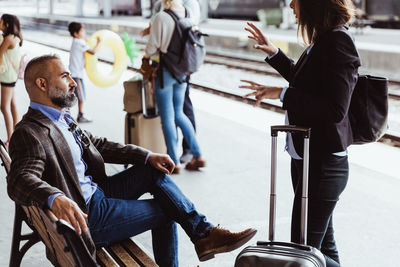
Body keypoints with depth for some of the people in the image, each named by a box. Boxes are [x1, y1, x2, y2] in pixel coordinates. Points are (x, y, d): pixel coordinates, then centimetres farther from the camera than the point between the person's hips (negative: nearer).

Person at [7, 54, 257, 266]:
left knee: (154, 171, 4)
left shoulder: (62, 118, 10)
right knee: (166, 209, -2)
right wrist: (55, 198, -55)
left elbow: (98, 145, 15)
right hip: (85, 214, -9)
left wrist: (148, 156, 6)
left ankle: (203, 232, 4)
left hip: (95, 191, 9)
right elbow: (20, 180, -35)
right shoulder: (30, 133, -20)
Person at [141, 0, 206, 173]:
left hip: (165, 70, -6)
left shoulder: (161, 17, -17)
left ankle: (174, 162, 9)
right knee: (179, 114, 18)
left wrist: (146, 59, 10)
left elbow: (153, 45, -11)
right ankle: (197, 156, 16)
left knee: (167, 118, 4)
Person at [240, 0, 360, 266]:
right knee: (323, 244, 20)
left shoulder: (338, 41, -20)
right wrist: (274, 53, 22)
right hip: (306, 157, 10)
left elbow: (336, 110, -26)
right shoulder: (323, 40, 8)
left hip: (323, 164, -10)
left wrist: (283, 93, -22)